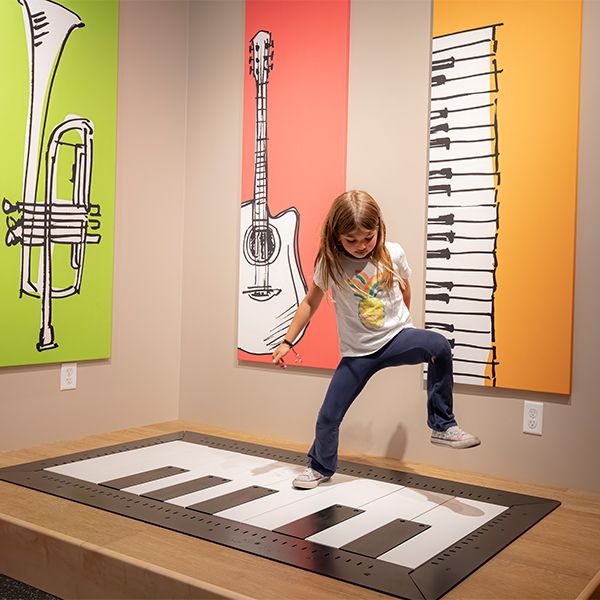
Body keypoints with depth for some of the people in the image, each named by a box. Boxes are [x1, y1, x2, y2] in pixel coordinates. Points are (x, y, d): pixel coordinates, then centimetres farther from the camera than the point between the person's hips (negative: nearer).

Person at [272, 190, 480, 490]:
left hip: (397, 337, 0)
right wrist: (287, 342, 3)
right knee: (328, 417, 2)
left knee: (439, 346, -32)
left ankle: (443, 426, -16)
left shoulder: (393, 254, -9)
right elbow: (310, 303, 2)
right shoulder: (329, 263, -10)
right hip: (358, 352, 1)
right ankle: (320, 467, 34)